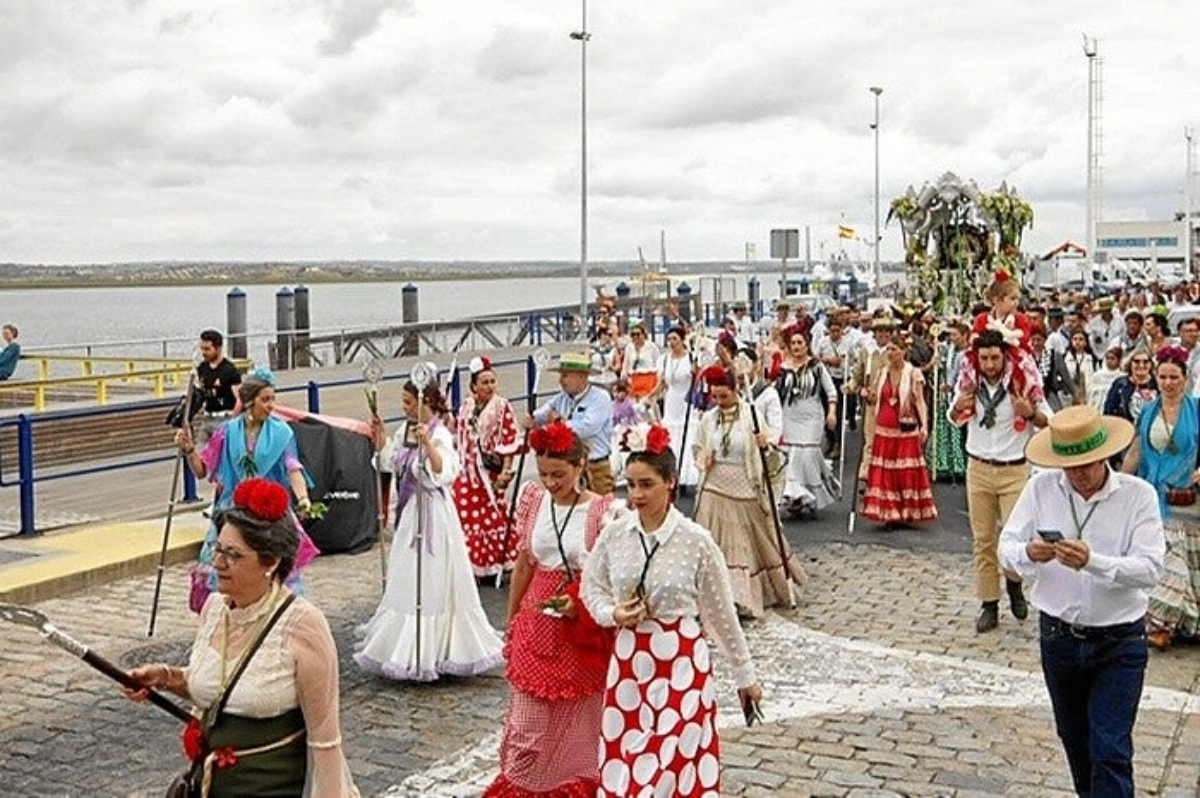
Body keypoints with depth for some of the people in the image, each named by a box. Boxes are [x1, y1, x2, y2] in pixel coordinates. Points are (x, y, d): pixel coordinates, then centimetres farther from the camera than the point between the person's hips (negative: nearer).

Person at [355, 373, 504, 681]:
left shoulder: (440, 435, -17)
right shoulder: (405, 431, 7)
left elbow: (445, 473, -32)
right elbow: (389, 465, 18)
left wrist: (427, 443, -41)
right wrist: (379, 438, 8)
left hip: (431, 514, -9)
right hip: (408, 512, 9)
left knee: (431, 582, -1)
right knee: (405, 582, 17)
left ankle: (428, 652, 9)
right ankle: (406, 649, 30)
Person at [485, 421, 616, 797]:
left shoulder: (601, 511, -13)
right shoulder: (533, 499, -1)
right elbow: (524, 564, 10)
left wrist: (579, 604, -25)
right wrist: (511, 618, 15)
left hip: (584, 629, -3)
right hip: (537, 622, 3)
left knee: (578, 723, 10)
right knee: (528, 723, 9)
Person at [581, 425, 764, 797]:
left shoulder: (696, 540, -12)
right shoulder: (614, 534, -3)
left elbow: (722, 614, -3)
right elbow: (591, 588, 11)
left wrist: (745, 676, 5)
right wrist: (614, 614, -11)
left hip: (681, 664, -3)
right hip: (629, 662, 3)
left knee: (676, 763, 0)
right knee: (624, 765, 9)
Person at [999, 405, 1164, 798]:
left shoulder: (1138, 495, -12)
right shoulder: (1041, 488, -4)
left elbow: (1150, 569, -20)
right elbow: (1006, 547, -5)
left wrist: (1093, 562, -36)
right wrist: (1029, 554, -29)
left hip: (1118, 643, -3)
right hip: (1058, 637, 4)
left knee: (1110, 751, -6)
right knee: (1075, 742, 21)